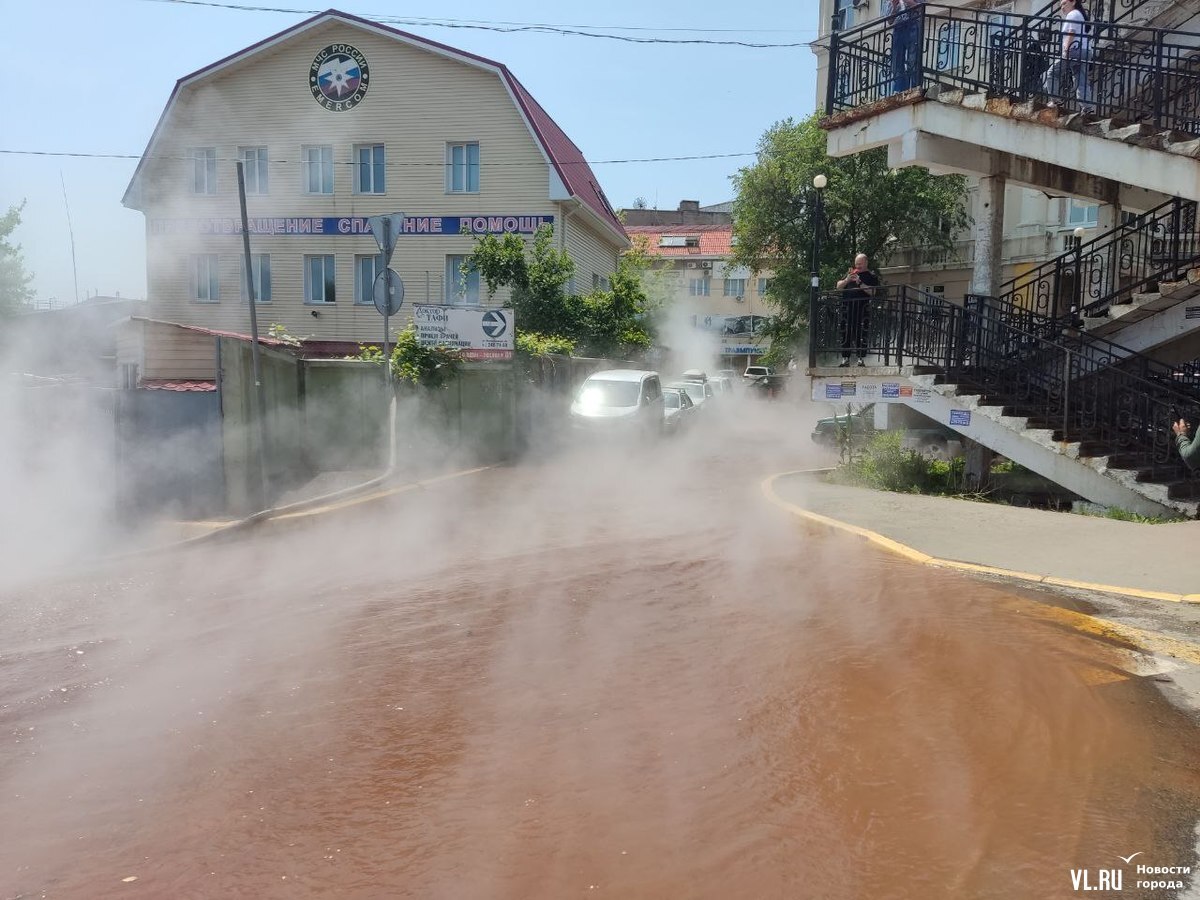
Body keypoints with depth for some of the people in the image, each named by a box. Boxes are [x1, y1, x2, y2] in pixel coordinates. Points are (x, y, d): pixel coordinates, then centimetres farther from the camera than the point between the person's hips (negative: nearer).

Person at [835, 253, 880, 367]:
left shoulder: (871, 276, 6)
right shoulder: (850, 273, 21)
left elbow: (872, 292, -7)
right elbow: (838, 287, 17)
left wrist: (859, 282, -14)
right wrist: (847, 280, -1)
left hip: (862, 309, -4)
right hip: (847, 308, 4)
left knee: (861, 334, -9)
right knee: (845, 333, 2)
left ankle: (861, 359, -6)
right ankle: (845, 359, 7)